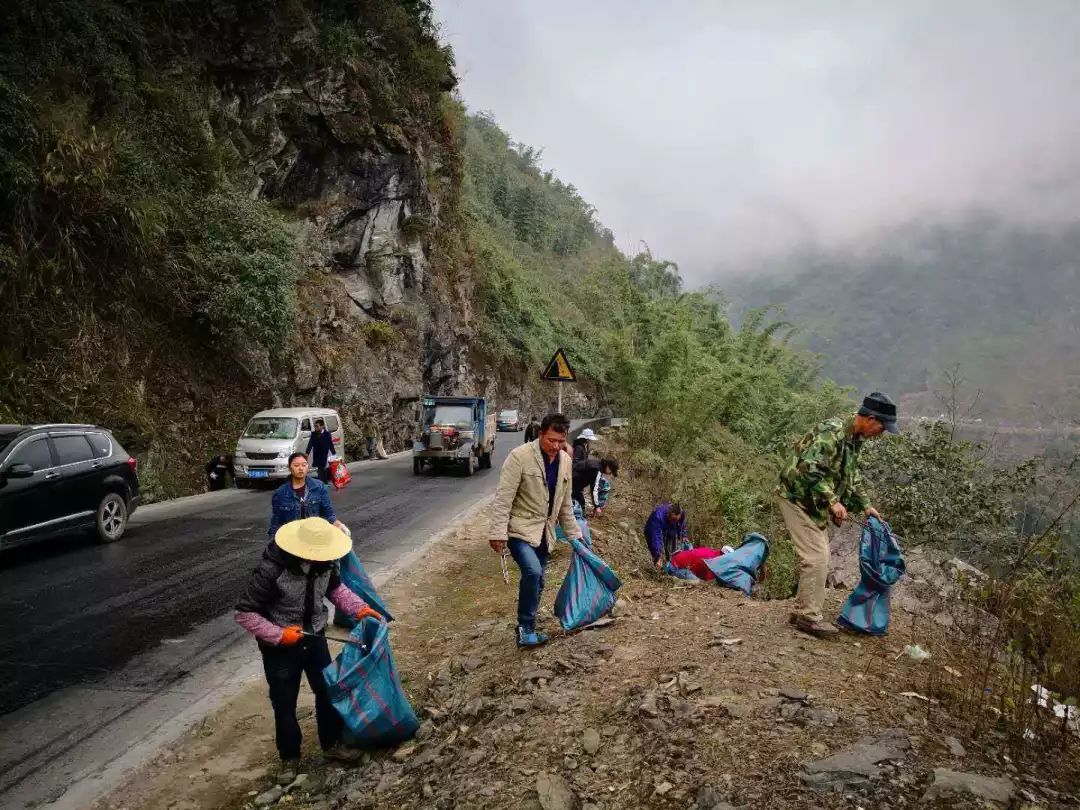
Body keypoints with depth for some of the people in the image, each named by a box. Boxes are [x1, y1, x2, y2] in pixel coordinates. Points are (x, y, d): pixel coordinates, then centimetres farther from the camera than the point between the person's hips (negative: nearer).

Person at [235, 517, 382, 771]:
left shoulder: (325, 562, -15)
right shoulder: (271, 571, -31)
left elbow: (335, 588, 7)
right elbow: (244, 613, -22)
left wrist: (359, 608, -7)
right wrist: (279, 635, -27)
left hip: (315, 639, 5)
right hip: (281, 647, -5)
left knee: (328, 691, 15)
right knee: (285, 704, 12)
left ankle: (332, 744, 38)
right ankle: (289, 757, 35)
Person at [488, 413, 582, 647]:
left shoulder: (565, 461, 3)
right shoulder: (520, 456, -17)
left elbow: (565, 504, 14)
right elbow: (503, 498, -17)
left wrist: (573, 534, 15)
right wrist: (498, 533, -21)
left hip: (544, 532, 7)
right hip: (520, 529, -6)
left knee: (537, 580, 9)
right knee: (533, 572, -24)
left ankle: (527, 628, 25)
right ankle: (526, 627, -8)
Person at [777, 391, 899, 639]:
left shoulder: (855, 438, 9)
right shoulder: (832, 432, -23)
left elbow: (851, 476, 22)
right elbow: (810, 469, -31)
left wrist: (865, 505, 17)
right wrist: (832, 501, -29)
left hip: (815, 503, 10)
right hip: (798, 497, -10)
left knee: (820, 556, 13)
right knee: (816, 556, -11)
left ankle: (803, 610, 22)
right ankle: (809, 616, -2)